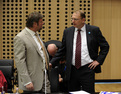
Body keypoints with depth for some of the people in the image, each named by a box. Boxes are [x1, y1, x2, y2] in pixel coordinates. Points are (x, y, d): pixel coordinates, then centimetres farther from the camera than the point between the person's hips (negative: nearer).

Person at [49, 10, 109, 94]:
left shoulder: (94, 30, -1)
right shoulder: (67, 32, 7)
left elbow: (105, 46, 6)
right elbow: (62, 51, 10)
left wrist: (98, 60, -3)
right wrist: (52, 63, 0)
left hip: (87, 69, -3)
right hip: (72, 70, 3)